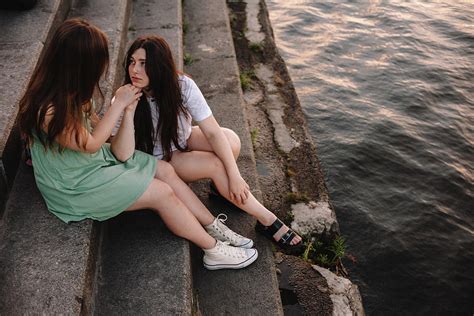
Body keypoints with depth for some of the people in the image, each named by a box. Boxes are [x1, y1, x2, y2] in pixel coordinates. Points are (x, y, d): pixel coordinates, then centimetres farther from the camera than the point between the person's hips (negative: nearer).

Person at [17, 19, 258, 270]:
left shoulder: (68, 90, -6)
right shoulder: (49, 111, -33)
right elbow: (90, 144, -19)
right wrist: (118, 104, -16)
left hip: (96, 159, 9)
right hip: (76, 186, -9)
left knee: (166, 170, 2)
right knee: (162, 193, -11)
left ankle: (216, 228, 10)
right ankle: (214, 250, 4)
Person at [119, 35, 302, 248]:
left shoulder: (182, 86, -22)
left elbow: (212, 132, -25)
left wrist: (234, 175, -31)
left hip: (183, 141, 3)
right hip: (157, 160, -2)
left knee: (231, 141, -26)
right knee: (215, 164, -26)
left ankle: (220, 186, 4)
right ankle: (267, 221, -14)